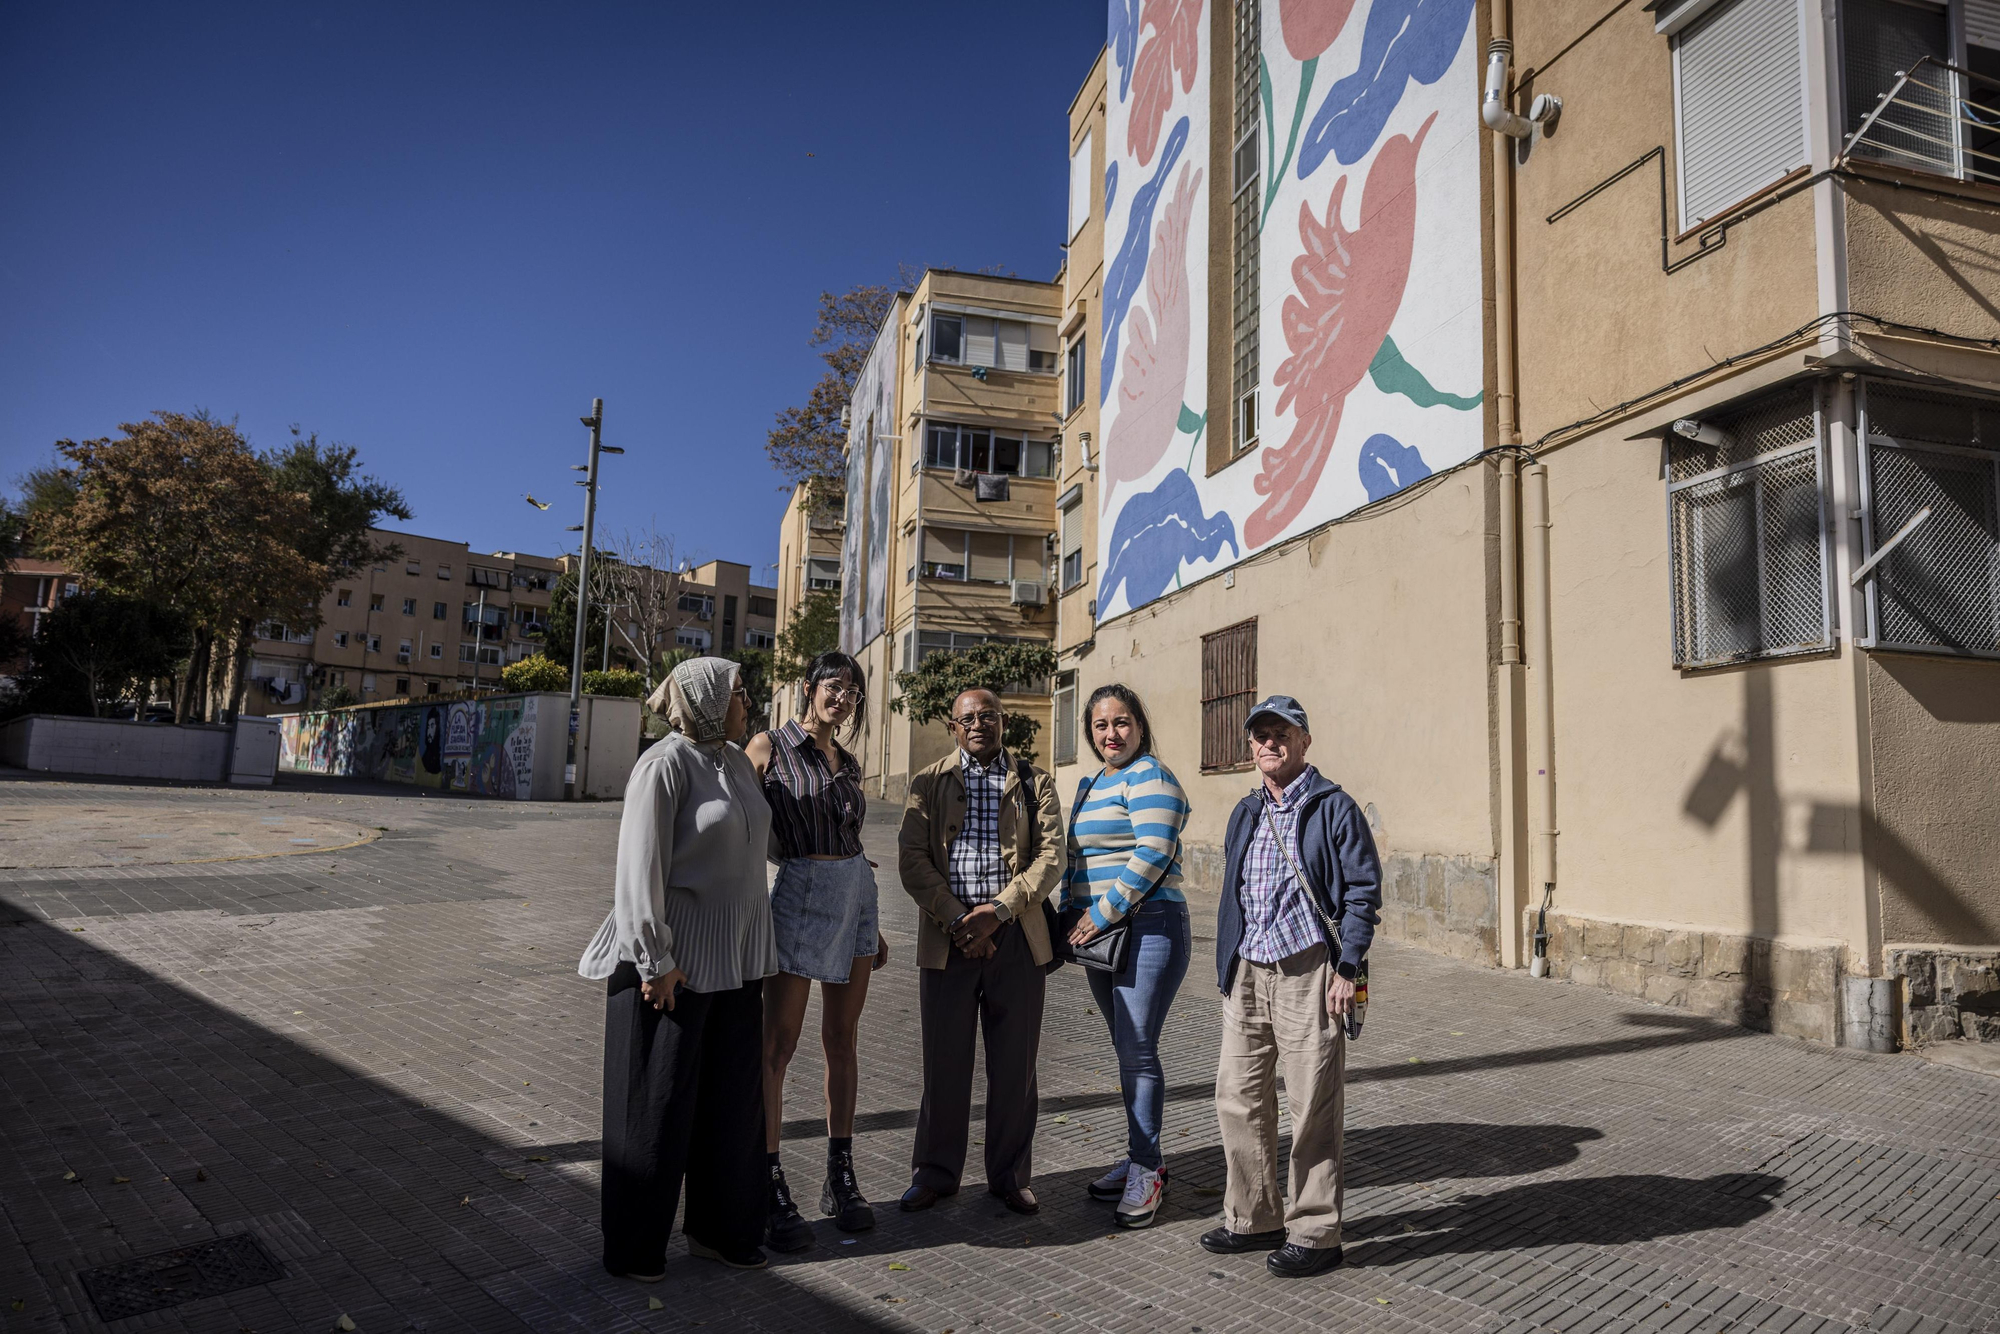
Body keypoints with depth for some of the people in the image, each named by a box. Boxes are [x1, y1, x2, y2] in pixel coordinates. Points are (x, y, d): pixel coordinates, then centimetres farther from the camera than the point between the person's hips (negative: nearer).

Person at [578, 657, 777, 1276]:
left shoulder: (736, 762, 9)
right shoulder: (665, 765, -15)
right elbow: (641, 868, -17)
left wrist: (754, 946, 16)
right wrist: (655, 960, -17)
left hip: (732, 956, 8)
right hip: (674, 956, -7)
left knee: (733, 1092, 14)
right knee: (657, 1099, 6)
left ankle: (718, 1227, 30)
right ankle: (633, 1245, 23)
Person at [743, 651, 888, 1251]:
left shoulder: (848, 763, 14)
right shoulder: (769, 747, -3)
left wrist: (872, 927, 20)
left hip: (855, 896, 6)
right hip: (799, 895, -6)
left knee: (842, 1039, 11)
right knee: (778, 1045, -2)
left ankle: (841, 1178, 21)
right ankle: (770, 1190, 8)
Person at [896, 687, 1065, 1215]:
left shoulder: (1035, 783, 8)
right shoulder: (928, 784, 9)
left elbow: (1050, 855, -2)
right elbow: (912, 859, -1)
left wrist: (998, 910, -14)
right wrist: (956, 919, -12)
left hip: (1017, 938, 0)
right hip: (946, 937, 0)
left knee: (1014, 1063, 8)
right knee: (944, 1061, 7)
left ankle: (1010, 1175, 24)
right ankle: (935, 1172, 24)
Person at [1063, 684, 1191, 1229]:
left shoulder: (1149, 777, -9)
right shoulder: (1089, 785, 18)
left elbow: (1152, 856, -19)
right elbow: (1077, 858, 23)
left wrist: (1104, 913, -17)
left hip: (1147, 926, -8)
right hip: (1099, 933, 8)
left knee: (1138, 1050, -5)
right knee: (1126, 1049, 13)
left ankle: (1145, 1170, 6)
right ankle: (1143, 1159, 23)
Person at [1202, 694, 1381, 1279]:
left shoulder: (1333, 808, -4)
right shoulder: (1244, 814, 15)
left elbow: (1364, 890, -7)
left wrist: (1347, 969, -12)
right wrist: (1227, 969, 16)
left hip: (1306, 972, -6)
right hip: (1247, 974, 6)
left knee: (1312, 1108, 2)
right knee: (1237, 1099, 10)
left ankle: (1314, 1232, 16)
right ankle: (1255, 1219, 26)